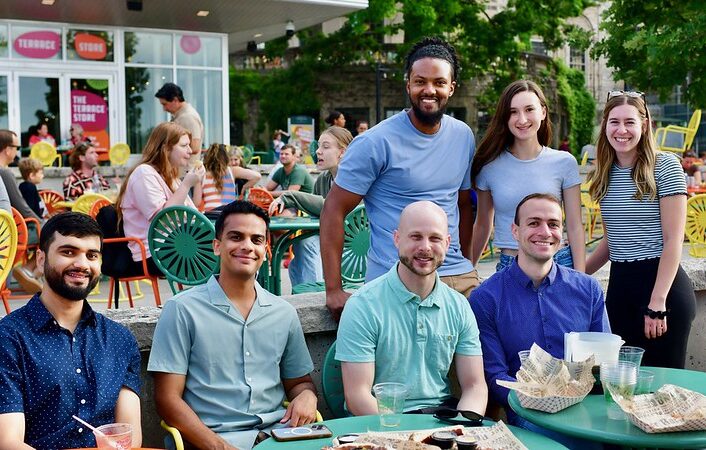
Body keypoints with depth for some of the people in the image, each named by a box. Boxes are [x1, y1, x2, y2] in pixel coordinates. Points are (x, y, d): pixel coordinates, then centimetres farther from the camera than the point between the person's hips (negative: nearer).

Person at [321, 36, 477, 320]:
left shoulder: (463, 137, 8)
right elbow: (334, 210, -9)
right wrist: (334, 291, -14)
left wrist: (466, 264, 13)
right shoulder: (377, 142, -10)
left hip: (459, 276, 5)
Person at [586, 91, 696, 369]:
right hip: (619, 285, 5)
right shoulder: (606, 174, 10)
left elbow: (673, 240, -11)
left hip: (662, 283, -5)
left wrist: (658, 302, -17)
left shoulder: (665, 166, -7)